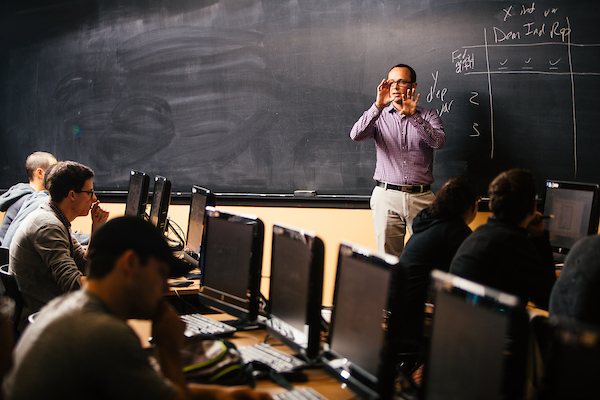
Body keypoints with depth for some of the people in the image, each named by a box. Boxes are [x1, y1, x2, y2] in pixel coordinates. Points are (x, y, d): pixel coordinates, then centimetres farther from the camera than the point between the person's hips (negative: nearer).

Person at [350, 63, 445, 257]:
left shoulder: (429, 116, 8)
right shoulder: (379, 116, 10)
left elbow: (438, 141, -12)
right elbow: (356, 135, -9)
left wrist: (413, 116, -23)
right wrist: (378, 105, -18)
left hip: (421, 197, 0)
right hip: (386, 196, 0)